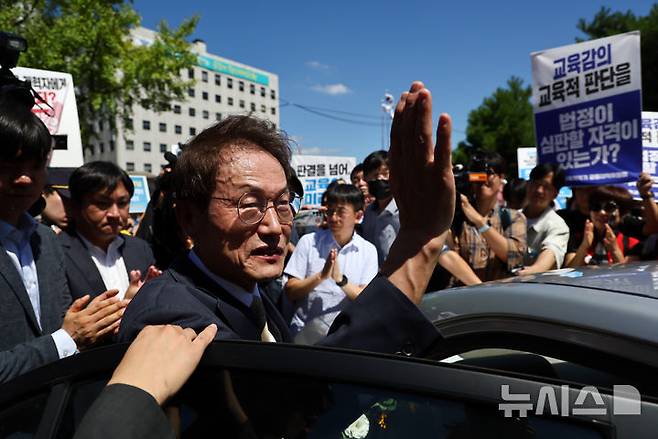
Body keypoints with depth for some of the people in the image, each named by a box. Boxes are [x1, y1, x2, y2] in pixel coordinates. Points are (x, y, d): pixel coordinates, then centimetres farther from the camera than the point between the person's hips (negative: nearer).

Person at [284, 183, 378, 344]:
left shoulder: (368, 251, 4)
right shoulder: (309, 242, 2)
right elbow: (290, 291, -1)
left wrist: (341, 279, -19)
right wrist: (320, 276, -17)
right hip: (305, 332, 0)